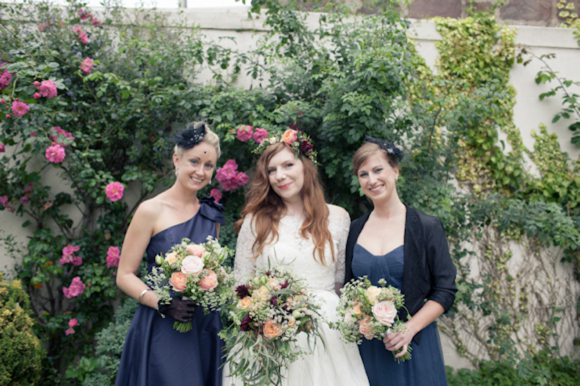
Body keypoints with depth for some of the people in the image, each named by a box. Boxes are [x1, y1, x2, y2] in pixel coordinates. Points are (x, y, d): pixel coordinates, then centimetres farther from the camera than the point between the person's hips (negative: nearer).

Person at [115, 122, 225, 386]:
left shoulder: (211, 214, 9)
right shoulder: (151, 211, -7)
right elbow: (125, 276, -7)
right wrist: (161, 303, -20)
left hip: (205, 331, 5)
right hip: (161, 331, -5)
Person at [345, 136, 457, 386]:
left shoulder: (427, 228, -3)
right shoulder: (354, 230, 5)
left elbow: (445, 291, -5)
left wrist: (409, 328, -15)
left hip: (412, 346, -2)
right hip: (365, 347, 2)